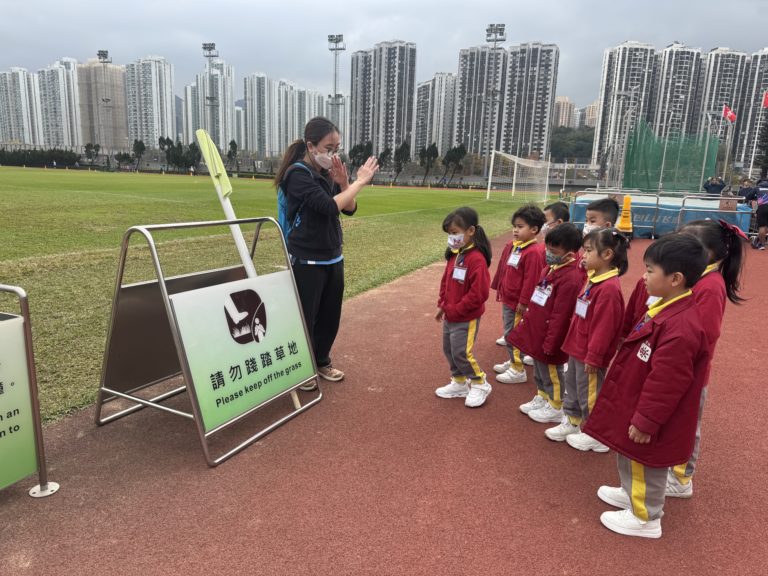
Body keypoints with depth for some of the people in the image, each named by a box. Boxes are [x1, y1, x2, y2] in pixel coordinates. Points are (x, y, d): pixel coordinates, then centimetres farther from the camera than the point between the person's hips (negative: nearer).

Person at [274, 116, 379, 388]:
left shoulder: (327, 172, 8)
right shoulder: (298, 174, -15)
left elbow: (349, 209, 7)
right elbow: (329, 207, -26)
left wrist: (343, 183, -10)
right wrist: (359, 182, -18)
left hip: (333, 258, 7)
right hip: (307, 261, -7)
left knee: (331, 315, 15)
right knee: (305, 317, 3)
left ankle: (322, 361, 34)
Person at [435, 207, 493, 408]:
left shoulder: (476, 259, -23)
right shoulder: (454, 254, 3)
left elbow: (478, 294, -25)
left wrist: (454, 310, -19)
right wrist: (442, 305, 9)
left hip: (466, 318, -9)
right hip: (450, 315, 9)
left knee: (461, 353, -4)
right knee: (448, 350, 16)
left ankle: (480, 384, 18)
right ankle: (459, 383, 33)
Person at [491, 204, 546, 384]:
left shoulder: (533, 253, -21)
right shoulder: (511, 246, 6)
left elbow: (531, 280, -21)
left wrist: (523, 302, -18)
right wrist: (499, 289, 17)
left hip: (518, 303, -8)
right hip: (507, 299, 8)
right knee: (510, 333, 19)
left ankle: (518, 370, 14)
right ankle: (513, 361, 35)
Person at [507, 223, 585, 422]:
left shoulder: (571, 278, -25)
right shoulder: (549, 268, 4)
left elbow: (560, 316, -23)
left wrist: (550, 342, -19)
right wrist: (527, 321, 18)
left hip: (549, 336, -9)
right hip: (536, 331, 9)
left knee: (551, 372, 10)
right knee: (538, 369, 23)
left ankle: (556, 407, 28)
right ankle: (542, 397, 41)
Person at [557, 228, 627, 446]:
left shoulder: (609, 288, -25)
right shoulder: (592, 279, 6)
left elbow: (603, 328, -24)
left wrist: (593, 356, -19)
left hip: (590, 354, -9)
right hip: (577, 348, 9)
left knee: (589, 394, 7)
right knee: (572, 387, 22)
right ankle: (572, 422, 39)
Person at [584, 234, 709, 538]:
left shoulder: (681, 327, -32)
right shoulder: (667, 308, 1)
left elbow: (666, 383, -29)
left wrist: (645, 421, -20)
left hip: (649, 418, -9)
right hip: (637, 404, 9)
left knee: (644, 463, 11)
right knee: (631, 458, 27)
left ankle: (645, 518, 32)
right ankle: (632, 494, 48)